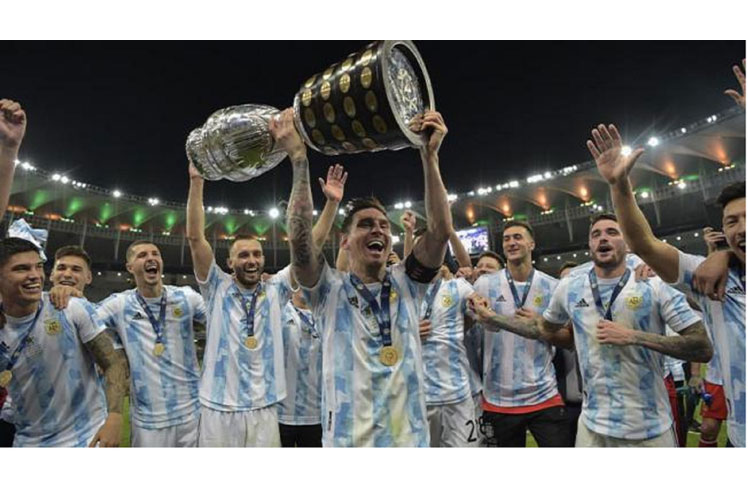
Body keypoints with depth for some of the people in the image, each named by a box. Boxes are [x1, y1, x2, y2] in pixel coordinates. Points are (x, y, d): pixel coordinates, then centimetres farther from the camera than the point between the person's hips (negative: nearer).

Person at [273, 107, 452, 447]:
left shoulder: (406, 285, 1)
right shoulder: (329, 291, -5)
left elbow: (440, 231, -12)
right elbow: (300, 240, -22)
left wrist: (430, 156, -19)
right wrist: (298, 160, -26)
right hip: (346, 441, -2)